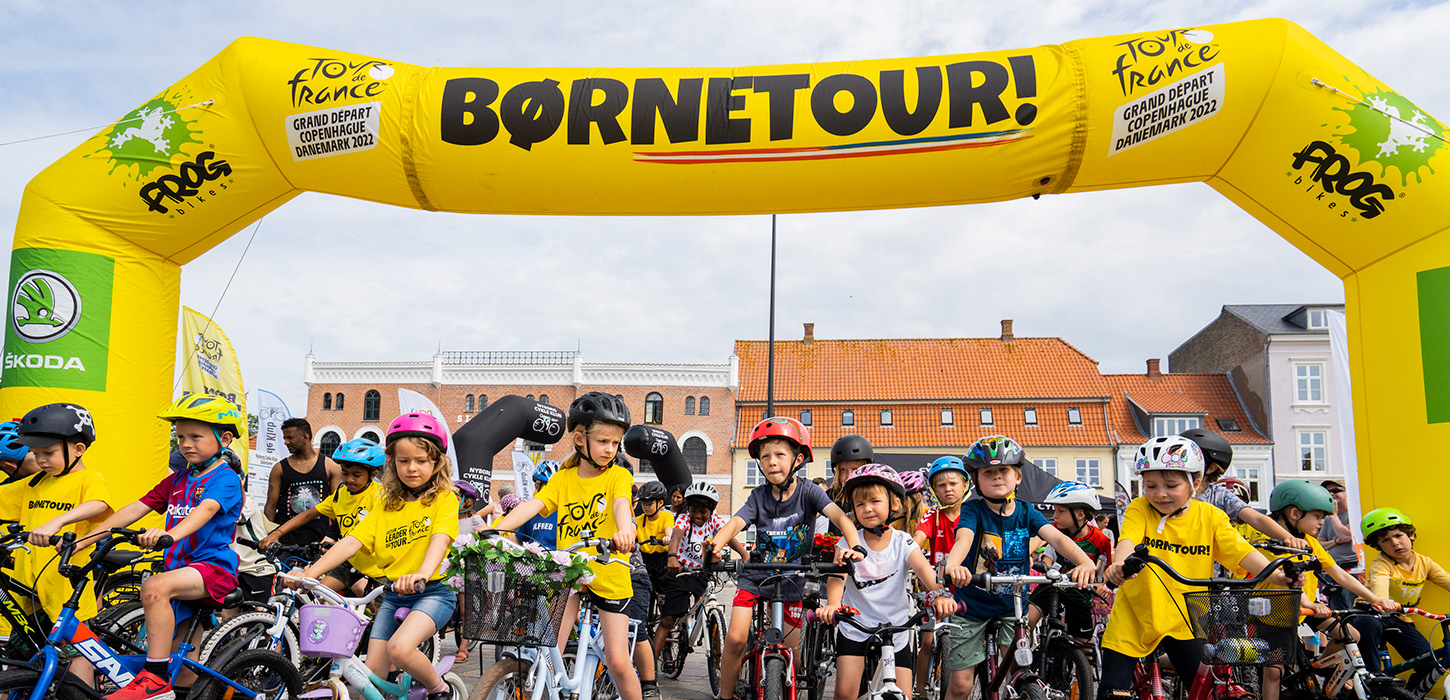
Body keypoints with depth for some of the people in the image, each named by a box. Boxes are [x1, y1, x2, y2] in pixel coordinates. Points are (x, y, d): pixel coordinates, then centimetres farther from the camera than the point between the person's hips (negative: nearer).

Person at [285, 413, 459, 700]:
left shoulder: (443, 499, -4)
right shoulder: (386, 504, 10)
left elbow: (440, 539, -22)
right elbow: (352, 541, 0)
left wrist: (422, 573, -42)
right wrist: (310, 572, -15)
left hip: (433, 591, -5)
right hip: (394, 594, 5)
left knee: (399, 648, -27)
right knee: (371, 671, -2)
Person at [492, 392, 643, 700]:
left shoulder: (618, 476, -4)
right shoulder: (563, 478, 4)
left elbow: (621, 504, -25)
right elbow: (532, 505, -9)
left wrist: (625, 530, -48)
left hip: (609, 574, -2)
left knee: (617, 661, -2)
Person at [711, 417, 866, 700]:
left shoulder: (808, 491, -12)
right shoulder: (759, 496, -6)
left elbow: (839, 516, -25)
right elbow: (736, 522, -19)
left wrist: (856, 546, -45)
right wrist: (716, 544, -41)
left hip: (791, 579, -1)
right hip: (757, 574, 1)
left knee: (790, 650, -1)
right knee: (736, 639, -10)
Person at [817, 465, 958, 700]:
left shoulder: (903, 543, -6)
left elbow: (923, 568, -23)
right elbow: (837, 576, -20)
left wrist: (940, 593, -44)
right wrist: (833, 604, -41)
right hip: (854, 628, -1)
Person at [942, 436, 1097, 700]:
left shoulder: (1026, 513, -3)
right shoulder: (972, 510, -12)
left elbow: (1056, 537, -19)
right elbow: (964, 538, -32)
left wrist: (1085, 561, -40)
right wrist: (952, 565, -56)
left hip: (1012, 607, 3)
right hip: (971, 607, -2)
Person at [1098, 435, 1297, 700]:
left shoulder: (1211, 517, -3)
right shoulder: (1139, 509, -8)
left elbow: (1240, 551, -12)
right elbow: (1128, 539, -26)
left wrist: (1276, 575, -31)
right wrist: (1120, 563, -48)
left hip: (1184, 619, 1)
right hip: (1134, 617, -1)